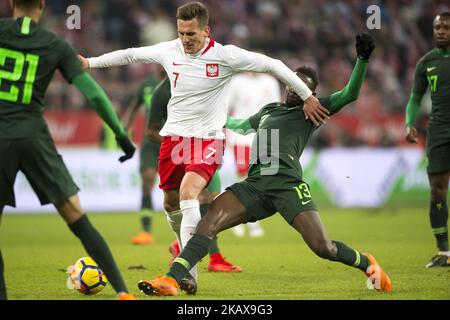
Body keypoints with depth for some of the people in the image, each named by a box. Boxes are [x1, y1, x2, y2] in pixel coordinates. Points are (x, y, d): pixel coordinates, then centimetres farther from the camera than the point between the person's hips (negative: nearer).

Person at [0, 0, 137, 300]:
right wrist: (121, 133, 8)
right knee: (77, 219, 5)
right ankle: (123, 291, 1)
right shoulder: (57, 46, 6)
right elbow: (93, 93, 1)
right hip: (34, 137, 1)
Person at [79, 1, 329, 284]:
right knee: (171, 204, 10)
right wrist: (89, 62, 22)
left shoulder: (225, 56, -13)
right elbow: (130, 55, 16)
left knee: (188, 193, -25)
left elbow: (273, 66, -6)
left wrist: (307, 96, -3)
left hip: (208, 137, -5)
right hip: (174, 135, 5)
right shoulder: (169, 51, -1)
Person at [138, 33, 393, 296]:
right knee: (207, 225, -17)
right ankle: (171, 281, -25)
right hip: (254, 185, 5)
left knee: (322, 247, -15)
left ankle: (367, 264, 15)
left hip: (287, 184, -5)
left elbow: (350, 95, 2)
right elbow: (241, 125, 52)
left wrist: (363, 60, -9)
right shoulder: (269, 110, 31)